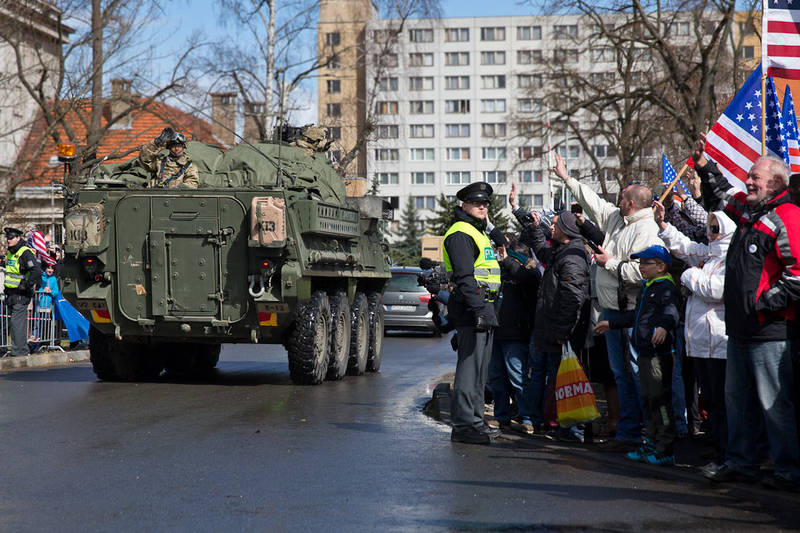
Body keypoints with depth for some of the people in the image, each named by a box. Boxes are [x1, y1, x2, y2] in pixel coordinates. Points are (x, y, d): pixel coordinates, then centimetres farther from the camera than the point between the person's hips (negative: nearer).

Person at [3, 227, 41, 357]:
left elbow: (37, 271, -27)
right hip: (11, 293, 9)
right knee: (15, 321, 13)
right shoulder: (10, 252, 14)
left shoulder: (25, 253, -15)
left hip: (21, 294, -9)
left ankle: (19, 350, -7)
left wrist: (27, 285, -20)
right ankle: (22, 348, 21)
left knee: (17, 322, -10)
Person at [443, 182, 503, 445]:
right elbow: (464, 276, -20)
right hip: (471, 307, -11)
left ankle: (475, 420, 21)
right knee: (470, 366, -11)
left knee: (479, 367, 14)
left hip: (484, 307, 11)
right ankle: (464, 425, -11)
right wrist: (478, 310, -26)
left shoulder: (478, 233, 23)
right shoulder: (461, 234, -10)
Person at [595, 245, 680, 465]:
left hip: (659, 353, -10)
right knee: (648, 399, 14)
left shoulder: (666, 288, -11)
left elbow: (671, 312, -30)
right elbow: (636, 315, 34)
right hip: (645, 353, 10)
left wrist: (663, 327, -50)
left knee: (660, 400, -9)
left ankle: (665, 449, -6)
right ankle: (652, 443, 22)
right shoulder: (647, 287, 20)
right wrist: (611, 323, 42)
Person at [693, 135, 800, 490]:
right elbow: (726, 195, 38)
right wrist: (703, 164, 31)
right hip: (741, 327, 10)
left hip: (771, 331, -9)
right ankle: (740, 463, 25)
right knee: (737, 398, 15)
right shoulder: (749, 211, 15)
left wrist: (767, 302, -18)